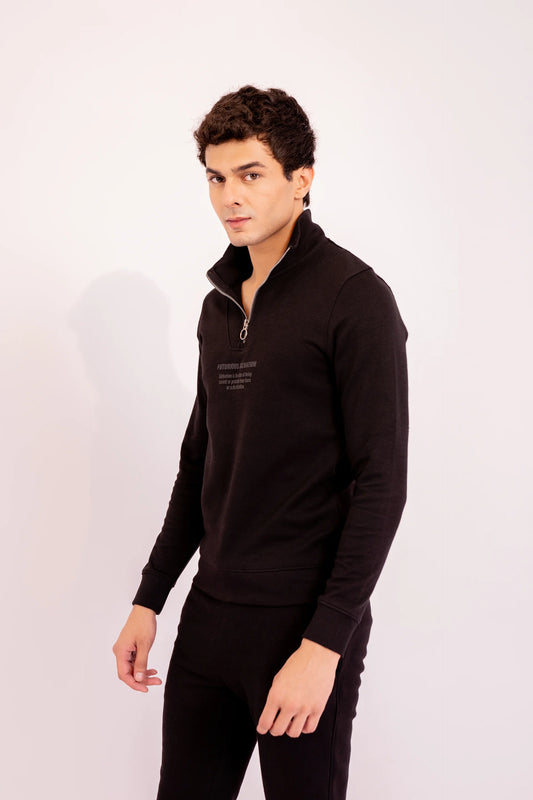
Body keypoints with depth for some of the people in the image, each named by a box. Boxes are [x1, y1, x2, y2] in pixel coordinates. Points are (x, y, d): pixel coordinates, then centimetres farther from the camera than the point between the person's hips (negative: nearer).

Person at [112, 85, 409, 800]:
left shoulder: (355, 298, -10)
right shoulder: (220, 305, 11)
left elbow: (380, 484, -15)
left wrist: (324, 645, -19)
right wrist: (149, 601, 14)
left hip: (304, 623, -6)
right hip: (211, 614, 6)